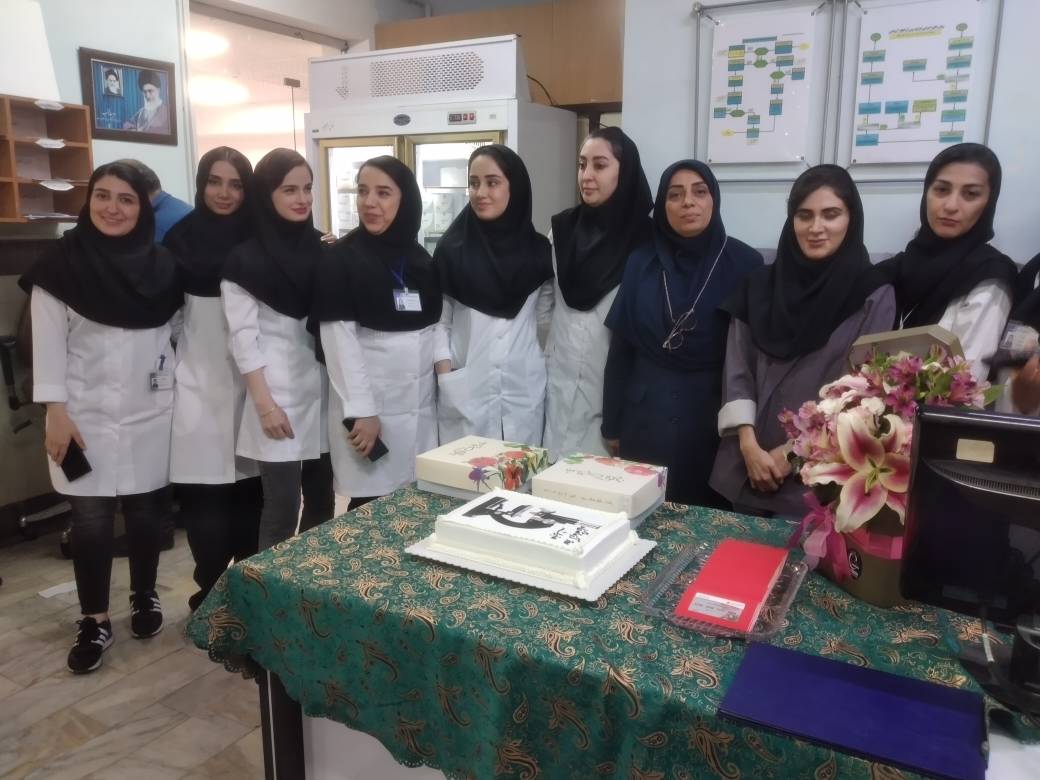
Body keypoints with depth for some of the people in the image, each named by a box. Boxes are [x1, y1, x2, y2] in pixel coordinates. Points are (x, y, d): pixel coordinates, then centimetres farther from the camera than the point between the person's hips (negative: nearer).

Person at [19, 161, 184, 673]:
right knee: (91, 519, 1)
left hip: (149, 413, 2)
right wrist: (55, 411, -10)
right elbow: (48, 343, -6)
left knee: (143, 509, 11)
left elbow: (175, 332, 7)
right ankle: (94, 621, 16)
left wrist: (179, 396, 3)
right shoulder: (61, 265, -4)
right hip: (86, 414, -2)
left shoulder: (161, 265, 3)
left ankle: (144, 598, 29)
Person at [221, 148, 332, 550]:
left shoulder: (319, 247, 10)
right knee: (282, 506, -4)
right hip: (278, 389, -5)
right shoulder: (246, 258, -5)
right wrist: (264, 403, -14)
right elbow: (243, 336, -10)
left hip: (322, 386, 5)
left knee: (322, 499, 11)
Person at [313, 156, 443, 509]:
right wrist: (360, 411, -17)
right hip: (369, 406, -5)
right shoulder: (341, 258, -5)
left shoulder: (420, 258, 12)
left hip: (420, 406, 5)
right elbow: (339, 339, -12)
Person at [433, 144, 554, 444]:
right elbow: (437, 319, 2)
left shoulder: (539, 249, 5)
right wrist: (445, 374, -6)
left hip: (524, 390, 1)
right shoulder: (451, 247, 1)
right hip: (464, 390, -1)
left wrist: (546, 366, 5)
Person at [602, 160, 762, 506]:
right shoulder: (641, 263, 2)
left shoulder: (744, 263, -3)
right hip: (645, 418, 2)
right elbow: (620, 349, 4)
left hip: (713, 420, -1)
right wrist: (612, 425, 4)